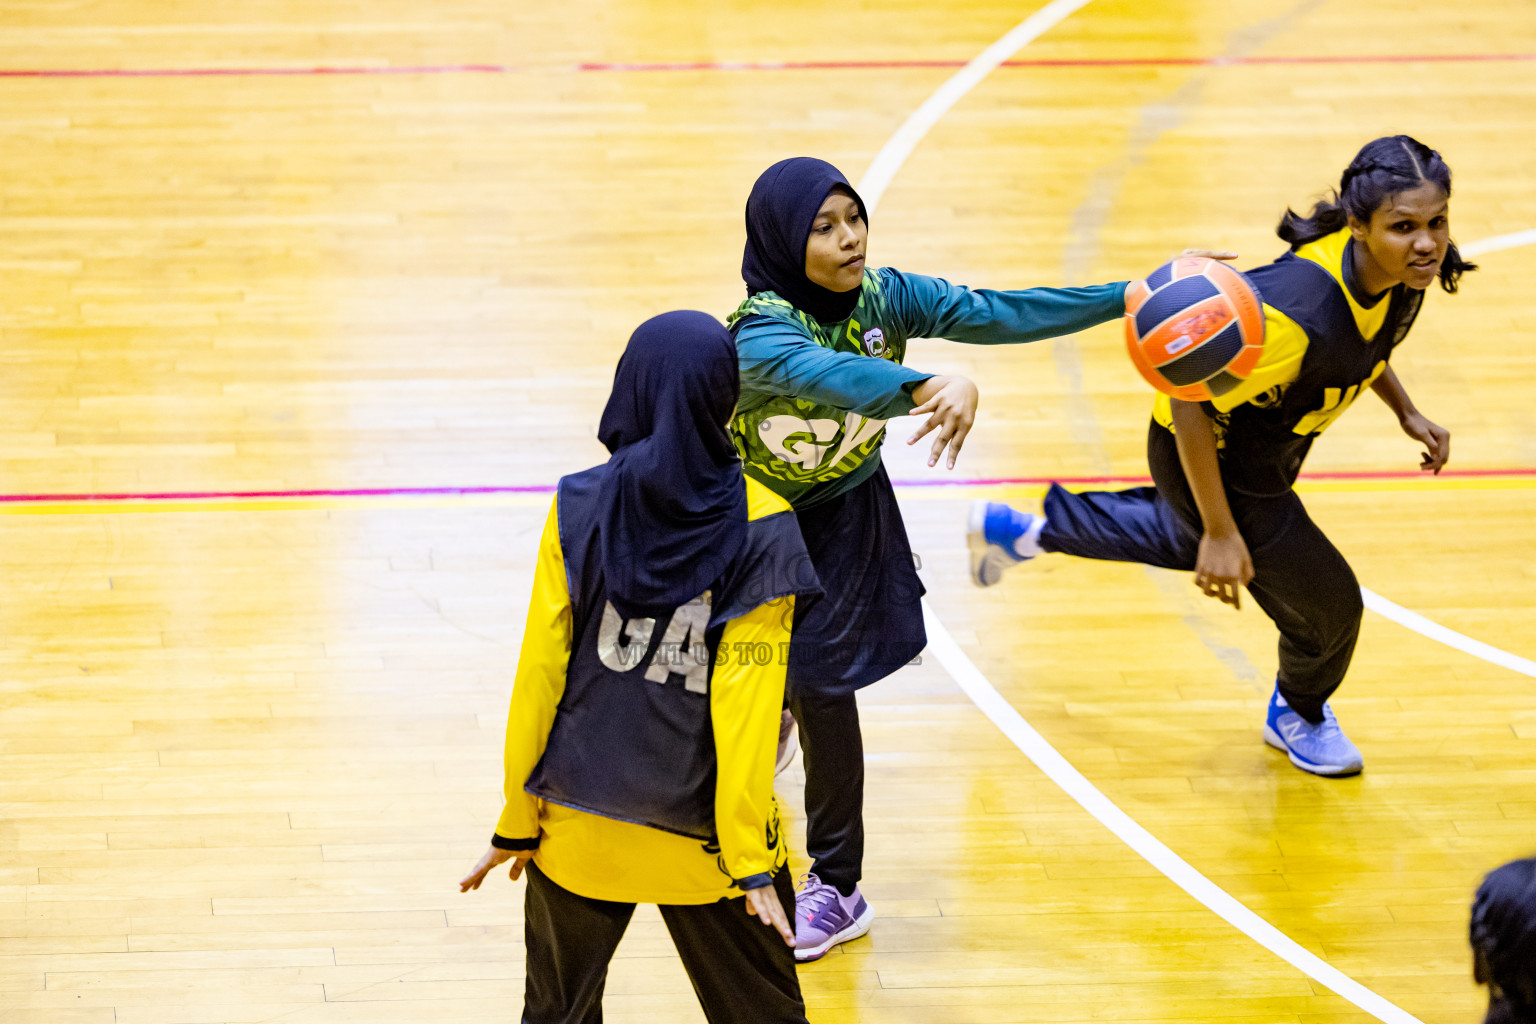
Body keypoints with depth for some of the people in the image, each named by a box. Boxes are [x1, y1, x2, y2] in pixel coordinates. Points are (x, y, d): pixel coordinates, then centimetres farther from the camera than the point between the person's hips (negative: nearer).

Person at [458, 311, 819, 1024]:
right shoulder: (759, 529, -11)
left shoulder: (578, 510, -7)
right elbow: (748, 704, -13)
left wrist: (516, 823, 4)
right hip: (704, 832, -2)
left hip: (580, 824, 2)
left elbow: (541, 673, -5)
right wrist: (749, 858, -8)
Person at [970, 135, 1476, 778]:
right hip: (1216, 459, -8)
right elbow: (1189, 397, -34)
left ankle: (1022, 530, 54)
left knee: (1191, 540, 36)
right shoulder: (1297, 311, -44)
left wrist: (1407, 413, 1)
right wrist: (1221, 533, -30)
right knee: (1327, 602, 9)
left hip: (1267, 447, 8)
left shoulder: (1400, 274, -19)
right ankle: (1298, 716, 44)